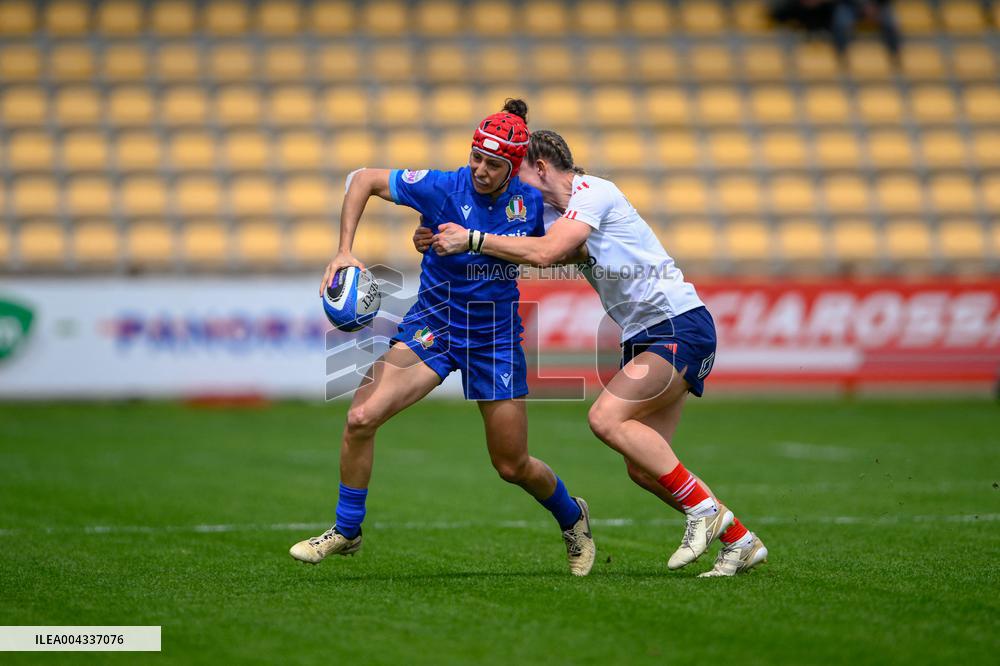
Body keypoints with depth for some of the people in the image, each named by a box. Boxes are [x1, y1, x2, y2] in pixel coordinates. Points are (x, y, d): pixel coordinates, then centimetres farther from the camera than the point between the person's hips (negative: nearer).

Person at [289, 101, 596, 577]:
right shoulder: (442, 188, -15)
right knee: (361, 418, -21)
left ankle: (572, 518, 40)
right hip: (432, 324, -1)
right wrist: (344, 252, -15)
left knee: (513, 466, 6)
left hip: (495, 336, 1)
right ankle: (346, 532, -2)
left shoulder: (530, 202, -8)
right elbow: (364, 179, -7)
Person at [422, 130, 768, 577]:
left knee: (607, 418, -24)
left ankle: (704, 509, -16)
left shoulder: (593, 192, -12)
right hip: (642, 337, 10)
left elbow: (544, 253, -24)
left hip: (680, 325, -9)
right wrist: (438, 243, -4)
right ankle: (740, 542, 13)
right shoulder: (551, 213, 16)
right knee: (643, 468, 3)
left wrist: (473, 239, -20)